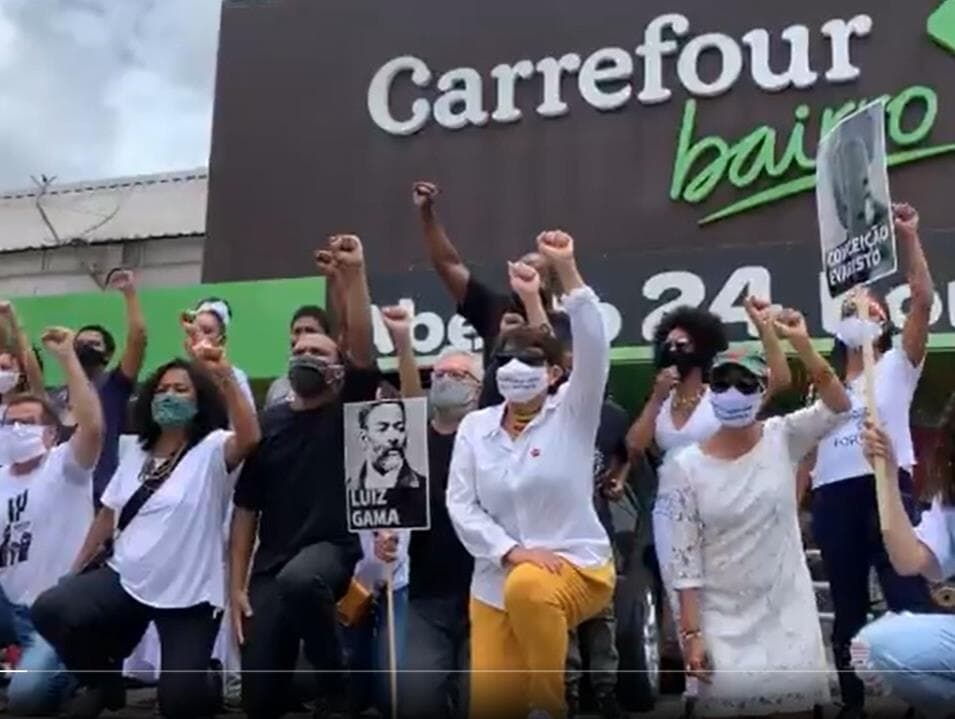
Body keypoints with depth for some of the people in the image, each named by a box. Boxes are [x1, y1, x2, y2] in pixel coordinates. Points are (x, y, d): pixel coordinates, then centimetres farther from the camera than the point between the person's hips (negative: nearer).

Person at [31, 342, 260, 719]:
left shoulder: (212, 450, -8)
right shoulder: (137, 453, 13)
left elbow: (250, 438, -31)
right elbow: (107, 515, 19)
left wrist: (225, 378, -40)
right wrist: (77, 570, 17)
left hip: (189, 594, -5)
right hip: (126, 578, 5)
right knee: (49, 609, -21)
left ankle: (207, 683, 30)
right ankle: (104, 681, 7)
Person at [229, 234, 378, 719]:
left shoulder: (347, 410, 2)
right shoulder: (268, 423, 9)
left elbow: (363, 349, -16)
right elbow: (246, 508, 9)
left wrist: (354, 274, -26)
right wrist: (237, 585, 4)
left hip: (331, 549, -3)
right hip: (270, 566, 3)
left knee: (299, 579, -39)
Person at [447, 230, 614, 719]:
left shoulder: (571, 413, -4)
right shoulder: (475, 427, 4)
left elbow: (594, 345, -19)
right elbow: (461, 503, -2)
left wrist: (566, 270, -26)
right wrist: (511, 550, -15)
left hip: (577, 565, -4)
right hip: (496, 580, 4)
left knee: (528, 587, -38)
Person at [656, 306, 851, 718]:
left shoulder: (783, 440, -3)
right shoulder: (685, 466, -7)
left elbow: (838, 407, -21)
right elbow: (683, 558, -7)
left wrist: (802, 346, -35)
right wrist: (691, 633, -10)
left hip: (787, 610, 1)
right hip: (723, 618, -1)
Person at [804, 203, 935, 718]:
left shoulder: (896, 366, 9)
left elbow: (923, 300, -6)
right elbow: (807, 450, 15)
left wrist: (909, 239, -11)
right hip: (832, 496, 4)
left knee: (908, 597, -13)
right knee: (847, 608, 10)